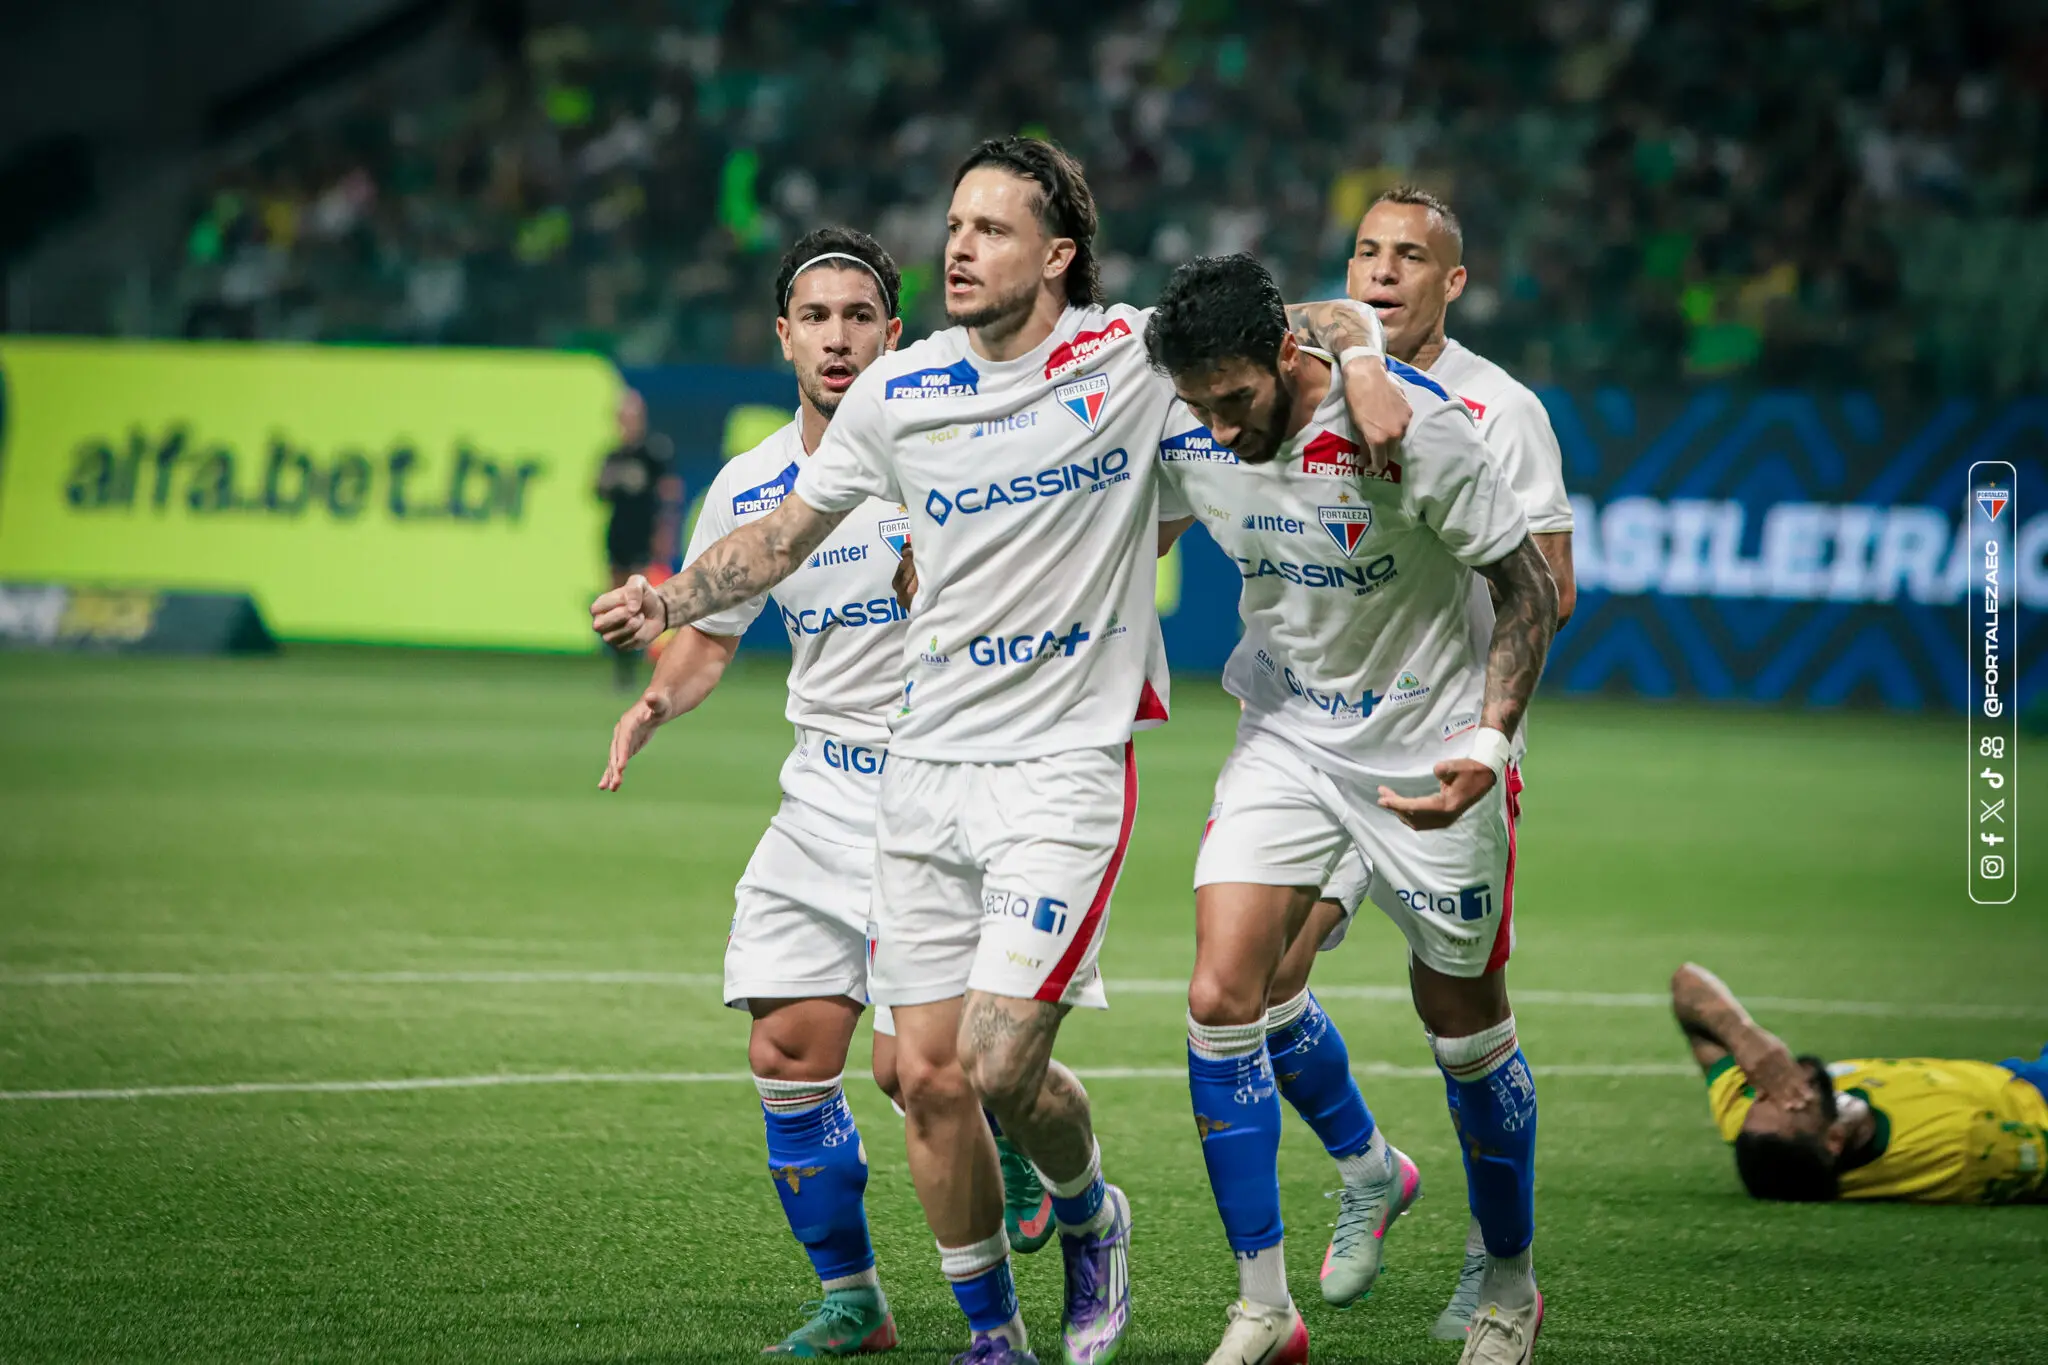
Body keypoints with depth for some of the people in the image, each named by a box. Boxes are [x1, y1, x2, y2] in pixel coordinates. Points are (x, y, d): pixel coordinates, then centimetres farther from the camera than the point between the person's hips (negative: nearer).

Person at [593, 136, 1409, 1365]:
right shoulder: (900, 390, 5)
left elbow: (1335, 319, 4)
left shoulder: (1134, 355, -5)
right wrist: (672, 601, 2)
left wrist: (1364, 361, -18)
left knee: (1003, 1067, -12)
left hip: (1067, 767, -4)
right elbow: (788, 533, 17)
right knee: (929, 1076, 1)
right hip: (927, 766, 4)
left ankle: (1090, 1213, 22)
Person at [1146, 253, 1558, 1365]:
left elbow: (1529, 592, -15)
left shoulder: (1415, 427, -24)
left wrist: (1488, 745, -26)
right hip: (1286, 735, 4)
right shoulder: (1192, 440, -11)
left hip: (1430, 745, -4)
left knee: (1464, 1024, 6)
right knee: (1220, 1001, -12)